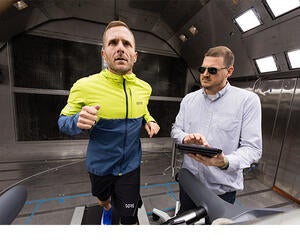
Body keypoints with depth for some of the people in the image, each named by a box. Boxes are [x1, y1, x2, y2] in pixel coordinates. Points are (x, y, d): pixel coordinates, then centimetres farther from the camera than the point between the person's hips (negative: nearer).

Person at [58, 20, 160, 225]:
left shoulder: (144, 88, -8)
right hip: (100, 166, 0)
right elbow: (63, 121, -8)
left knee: (129, 218, 14)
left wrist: (149, 121, -8)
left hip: (130, 166, 1)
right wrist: (78, 122, -30)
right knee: (103, 199, 32)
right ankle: (107, 209, 69)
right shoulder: (85, 86, -19)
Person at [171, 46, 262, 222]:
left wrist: (225, 162, -34)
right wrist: (185, 138, -19)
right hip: (188, 180, 4)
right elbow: (176, 129, 4)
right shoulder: (189, 99, 1)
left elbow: (252, 148, -14)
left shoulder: (248, 100, -12)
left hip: (222, 188, -3)